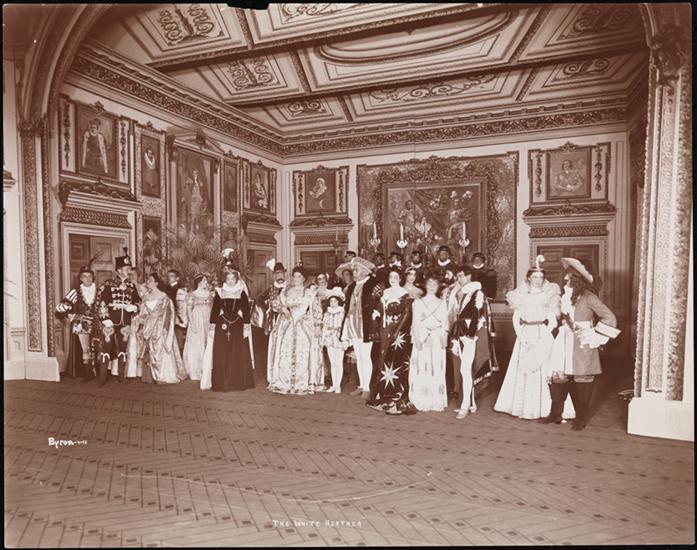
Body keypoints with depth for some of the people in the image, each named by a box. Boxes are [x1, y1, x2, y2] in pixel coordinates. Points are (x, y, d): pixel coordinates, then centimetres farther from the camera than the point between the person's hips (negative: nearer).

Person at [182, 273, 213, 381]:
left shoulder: (209, 294, 9)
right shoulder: (191, 295, -3)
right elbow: (188, 311, -5)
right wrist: (192, 324, -13)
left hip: (208, 323, 3)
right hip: (196, 322, -3)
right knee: (195, 347, 0)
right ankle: (195, 372, 8)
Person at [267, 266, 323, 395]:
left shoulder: (310, 294, 7)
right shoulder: (285, 293, 16)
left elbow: (317, 311, 5)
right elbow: (276, 304, 15)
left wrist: (318, 327, -3)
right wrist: (283, 308, -6)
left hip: (304, 328, -2)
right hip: (286, 326, 2)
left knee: (303, 354, -8)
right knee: (285, 354, -3)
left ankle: (303, 384, -1)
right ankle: (283, 382, 5)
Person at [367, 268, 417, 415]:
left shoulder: (404, 294, -4)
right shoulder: (385, 293, 14)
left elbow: (406, 313, -11)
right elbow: (380, 310, 14)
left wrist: (397, 331, -18)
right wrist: (376, 313, -9)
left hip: (399, 332, -6)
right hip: (385, 331, 6)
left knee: (396, 363, -7)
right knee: (384, 362, 8)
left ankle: (398, 399, 0)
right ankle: (383, 396, 18)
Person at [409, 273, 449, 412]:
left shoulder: (442, 304, 13)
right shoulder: (418, 302, 8)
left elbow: (445, 324, 9)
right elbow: (415, 323, 2)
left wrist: (444, 340, -3)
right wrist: (417, 338, -11)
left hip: (437, 341, 1)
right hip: (422, 339, -1)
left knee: (437, 370, 0)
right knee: (421, 370, -3)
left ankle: (437, 401, 7)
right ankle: (422, 401, 3)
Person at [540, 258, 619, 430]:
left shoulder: (588, 297, -12)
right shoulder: (566, 295, 10)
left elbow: (610, 318, -12)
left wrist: (593, 336, -12)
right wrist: (562, 329, 8)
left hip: (582, 345, -6)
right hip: (565, 343, 6)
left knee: (581, 381, 5)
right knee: (557, 377, 4)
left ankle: (581, 417, 21)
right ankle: (555, 414, 16)